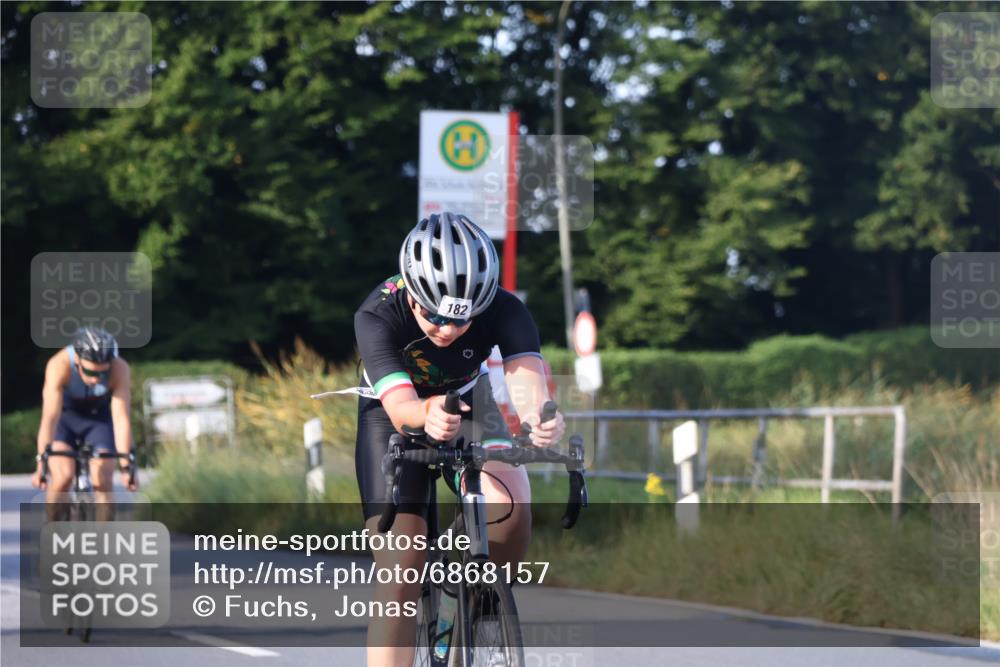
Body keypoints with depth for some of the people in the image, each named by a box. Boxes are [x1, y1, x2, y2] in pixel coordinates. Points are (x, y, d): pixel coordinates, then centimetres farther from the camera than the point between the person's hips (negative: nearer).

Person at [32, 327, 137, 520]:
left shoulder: (120, 370, -31)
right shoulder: (60, 365, -35)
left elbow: (121, 418, -32)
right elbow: (50, 417, -39)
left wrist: (125, 465, -38)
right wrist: (42, 461, -45)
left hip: (98, 419, 1)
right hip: (65, 417, -1)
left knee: (103, 483, -14)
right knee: (63, 476, -22)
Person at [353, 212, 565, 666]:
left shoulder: (503, 310, -29)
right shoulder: (378, 317, -33)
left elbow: (525, 373, -45)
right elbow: (399, 406, -45)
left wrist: (540, 415, -69)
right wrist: (427, 415, -70)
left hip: (468, 405, 2)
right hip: (392, 418, -1)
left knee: (509, 509, -28)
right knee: (399, 569, -15)